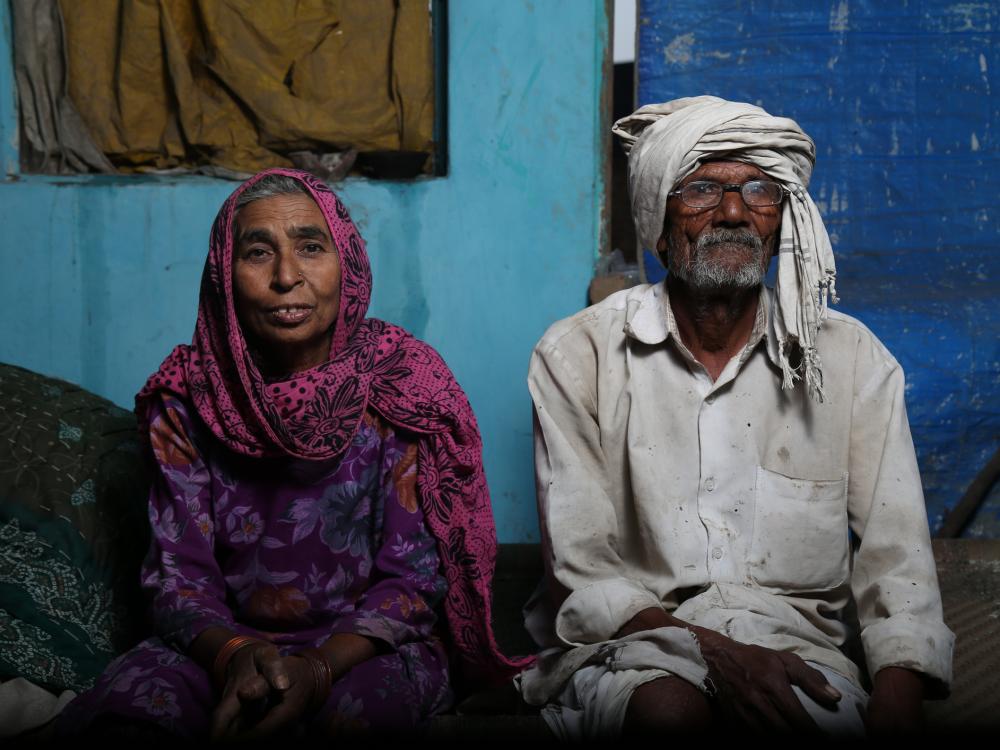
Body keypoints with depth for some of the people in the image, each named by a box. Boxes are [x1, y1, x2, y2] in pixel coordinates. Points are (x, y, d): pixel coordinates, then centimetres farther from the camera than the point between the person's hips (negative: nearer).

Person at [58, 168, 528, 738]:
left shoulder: (401, 384, -7)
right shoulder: (188, 396, -1)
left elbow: (413, 579, -7)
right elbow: (179, 573, -1)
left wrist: (318, 669, -25)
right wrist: (233, 655, -24)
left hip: (366, 645, -2)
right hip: (224, 643, 3)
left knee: (350, 711, -37)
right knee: (110, 712, -27)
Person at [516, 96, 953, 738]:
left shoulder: (854, 360, 6)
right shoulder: (577, 356, 1)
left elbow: (895, 565, 1)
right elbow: (581, 574, -4)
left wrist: (895, 707, -18)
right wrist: (714, 653, -19)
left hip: (798, 642, 1)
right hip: (634, 644, 0)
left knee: (819, 714, -33)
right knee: (671, 709, -35)